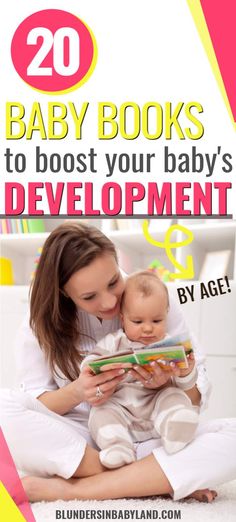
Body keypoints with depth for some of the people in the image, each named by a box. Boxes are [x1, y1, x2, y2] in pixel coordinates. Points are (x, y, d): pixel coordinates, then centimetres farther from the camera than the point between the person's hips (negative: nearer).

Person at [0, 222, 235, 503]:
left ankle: (74, 488, -27)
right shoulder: (42, 326, -2)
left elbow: (197, 394, 0)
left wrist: (168, 381, -23)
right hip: (69, 444, 0)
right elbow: (35, 407, -2)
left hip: (146, 442, 0)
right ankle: (161, 480, -24)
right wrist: (76, 392, -23)